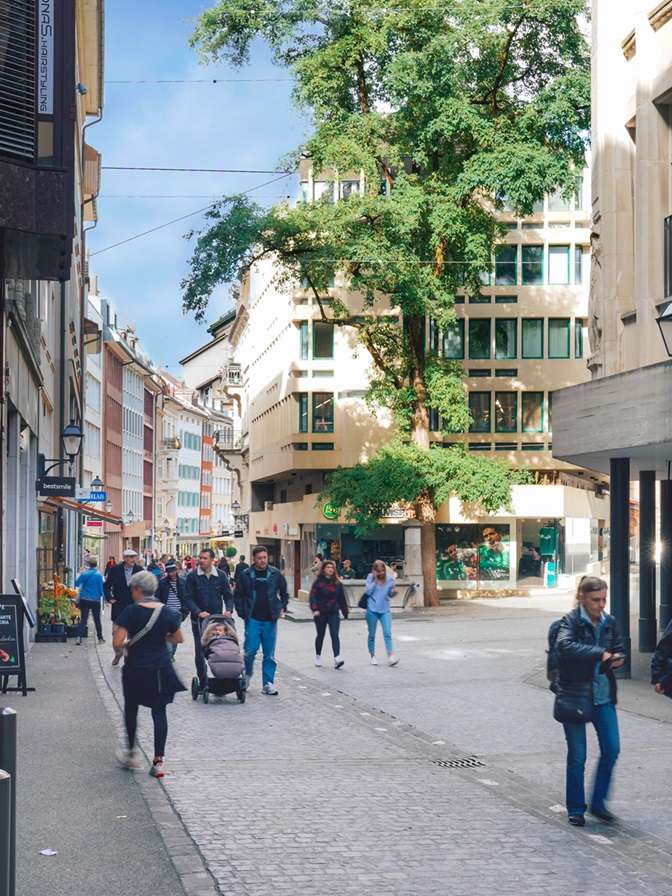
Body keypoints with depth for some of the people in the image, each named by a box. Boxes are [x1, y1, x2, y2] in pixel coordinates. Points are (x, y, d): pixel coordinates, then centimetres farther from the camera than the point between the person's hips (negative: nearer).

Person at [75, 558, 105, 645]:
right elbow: (102, 587, -2)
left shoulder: (84, 574, -5)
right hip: (95, 600, -1)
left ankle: (79, 637, -10)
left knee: (83, 619, 3)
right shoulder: (99, 575, -8)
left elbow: (77, 584, 3)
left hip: (84, 599, 1)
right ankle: (100, 638, 19)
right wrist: (101, 595, 17)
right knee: (97, 619, 12)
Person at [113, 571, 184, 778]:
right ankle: (158, 761, 2)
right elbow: (178, 638, 10)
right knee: (159, 712, 6)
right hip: (161, 669, 2)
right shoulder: (166, 612, -3)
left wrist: (127, 644, 2)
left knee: (131, 709, 19)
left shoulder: (131, 612, -14)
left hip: (136, 669, -2)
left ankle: (131, 753, 30)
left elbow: (117, 643, -18)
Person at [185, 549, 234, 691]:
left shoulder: (221, 576, 5)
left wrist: (229, 610, -9)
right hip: (199, 620, -1)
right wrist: (199, 612, -18)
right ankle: (203, 682, 8)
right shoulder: (192, 576, -2)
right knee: (200, 652, 1)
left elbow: (228, 596, 9)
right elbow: (189, 598, -4)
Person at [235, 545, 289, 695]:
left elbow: (284, 593, 16)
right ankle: (247, 674, 20)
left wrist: (282, 608, 6)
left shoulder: (275, 574, 4)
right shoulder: (246, 575, 0)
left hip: (270, 620, 2)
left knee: (269, 655, 4)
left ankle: (268, 683, 9)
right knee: (250, 651, -6)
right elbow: (238, 596, 6)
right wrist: (242, 614, -2)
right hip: (253, 620, -1)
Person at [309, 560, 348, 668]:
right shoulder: (318, 582, -4)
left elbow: (342, 598, 13)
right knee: (320, 635, 13)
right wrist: (315, 609, -24)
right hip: (321, 613, -1)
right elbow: (313, 596, -11)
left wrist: (345, 612, 14)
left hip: (334, 613, 1)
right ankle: (318, 656, 31)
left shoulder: (337, 583, 6)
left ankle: (337, 658, -20)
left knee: (335, 635, -11)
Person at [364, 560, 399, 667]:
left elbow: (390, 594, 9)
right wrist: (375, 580, -15)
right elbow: (368, 591, -12)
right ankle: (372, 657, 22)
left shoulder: (389, 579, 1)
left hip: (385, 610, 1)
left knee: (387, 633, -11)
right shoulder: (370, 577, -3)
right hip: (372, 610, -1)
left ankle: (391, 657, -17)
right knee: (372, 635, 9)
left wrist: (394, 592, -13)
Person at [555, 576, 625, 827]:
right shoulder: (571, 621, -11)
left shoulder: (609, 622, 5)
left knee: (611, 749, 0)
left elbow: (619, 649, 17)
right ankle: (575, 809, 17)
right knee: (577, 756, 3)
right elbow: (564, 645, -30)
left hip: (603, 696, 5)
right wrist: (600, 654, -33)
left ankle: (598, 803, 18)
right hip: (575, 697, -5)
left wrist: (617, 659, -8)